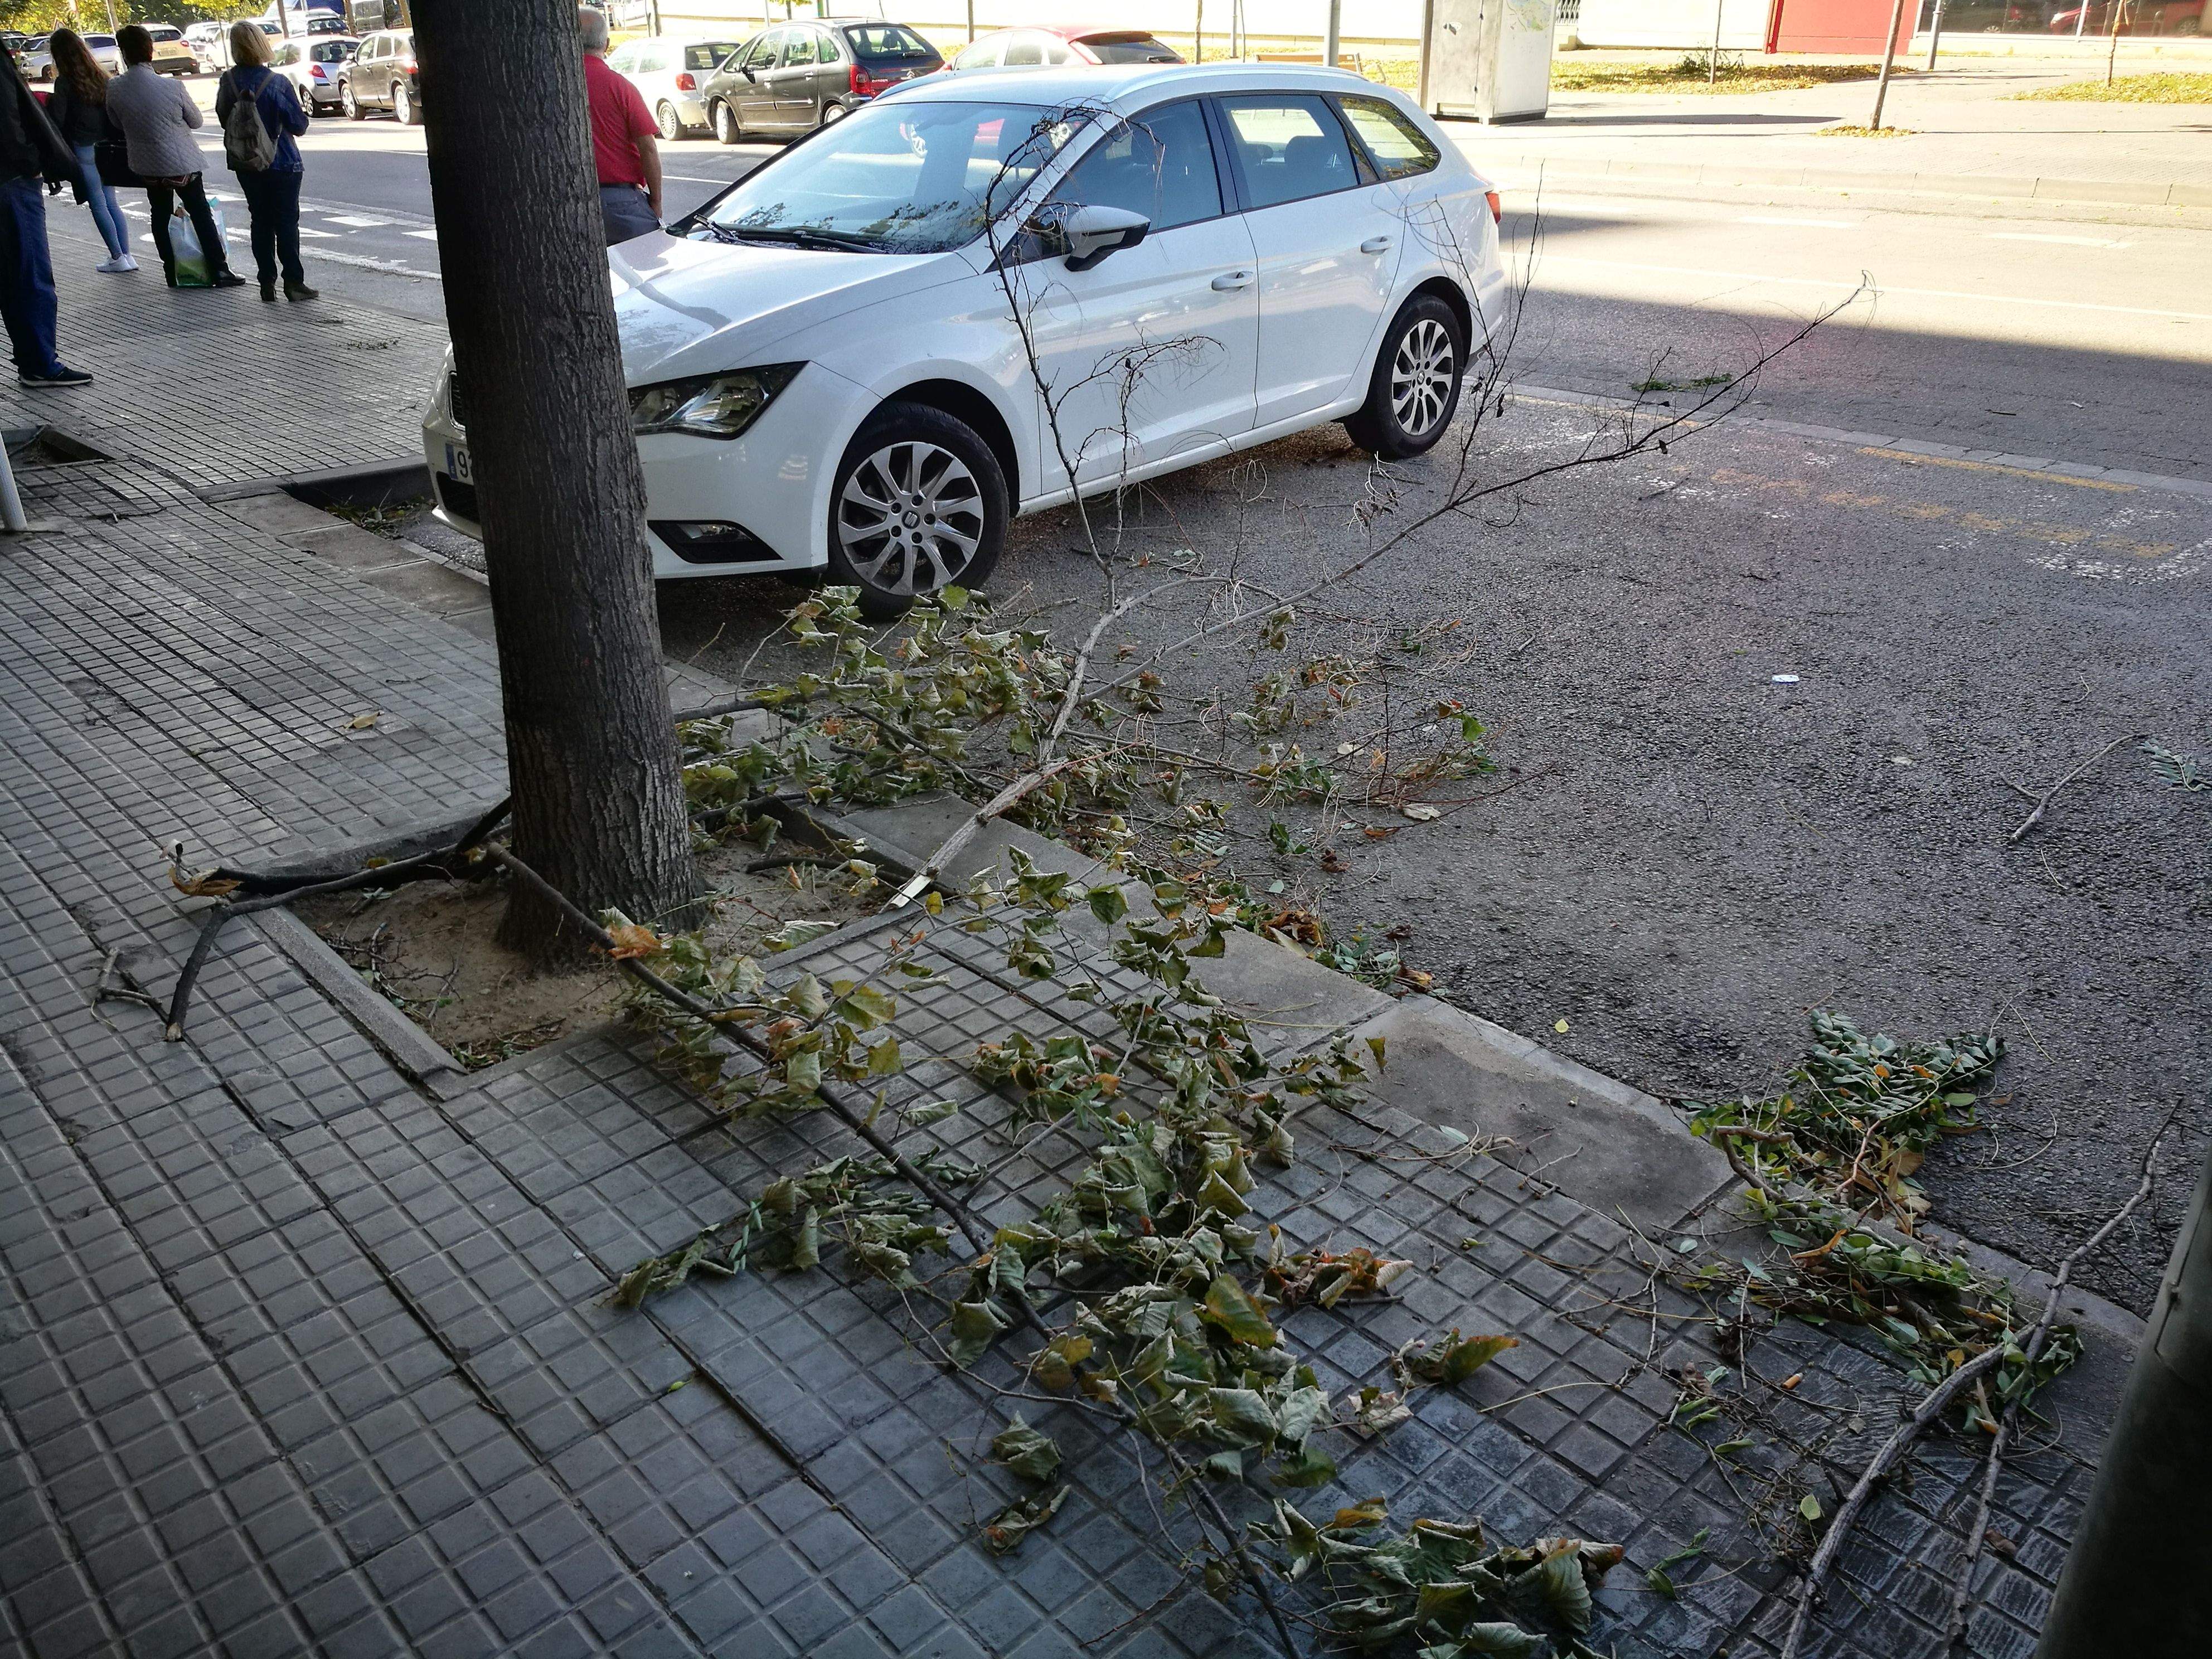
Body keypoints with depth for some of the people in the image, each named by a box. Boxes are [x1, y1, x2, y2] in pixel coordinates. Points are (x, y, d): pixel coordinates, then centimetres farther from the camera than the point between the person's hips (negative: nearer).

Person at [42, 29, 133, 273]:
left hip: (82, 149, -6)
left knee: (98, 205, 1)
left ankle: (118, 257, 0)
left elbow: (57, 120, -12)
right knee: (110, 202, 12)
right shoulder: (100, 77, 7)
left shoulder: (64, 83, -11)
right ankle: (126, 254, 10)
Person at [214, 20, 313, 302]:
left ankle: (267, 283, 11)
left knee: (261, 220, 11)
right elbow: (299, 125, -12)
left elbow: (223, 120, 8)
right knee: (287, 221, 1)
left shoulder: (228, 81, -2)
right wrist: (303, 112, 8)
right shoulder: (277, 83, -17)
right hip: (282, 163, -4)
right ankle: (293, 281, -2)